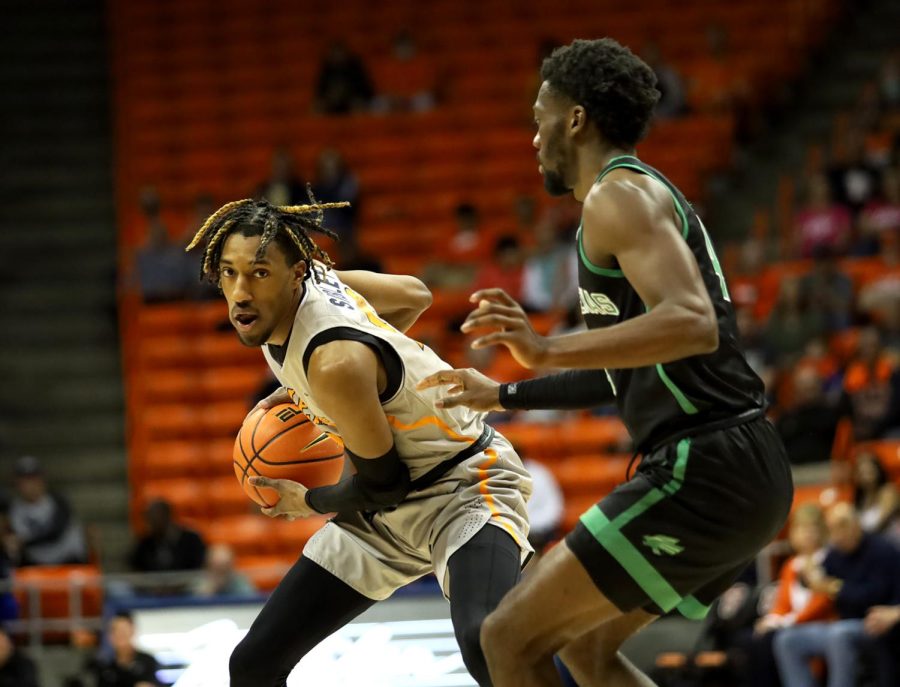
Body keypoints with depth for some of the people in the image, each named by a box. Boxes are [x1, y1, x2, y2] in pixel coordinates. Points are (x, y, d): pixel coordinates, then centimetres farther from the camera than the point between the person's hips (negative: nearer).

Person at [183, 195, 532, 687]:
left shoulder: (336, 364, -32)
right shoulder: (312, 277, -8)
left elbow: (384, 484, -19)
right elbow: (415, 296, 10)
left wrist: (310, 503, 1)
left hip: (464, 489, -9)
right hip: (387, 507, 9)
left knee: (487, 645, -40)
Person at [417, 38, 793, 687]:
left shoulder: (619, 195, -9)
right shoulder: (651, 196, 23)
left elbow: (692, 324, -26)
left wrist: (548, 351, -30)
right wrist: (502, 395, 39)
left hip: (704, 471, -10)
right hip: (742, 471, 10)